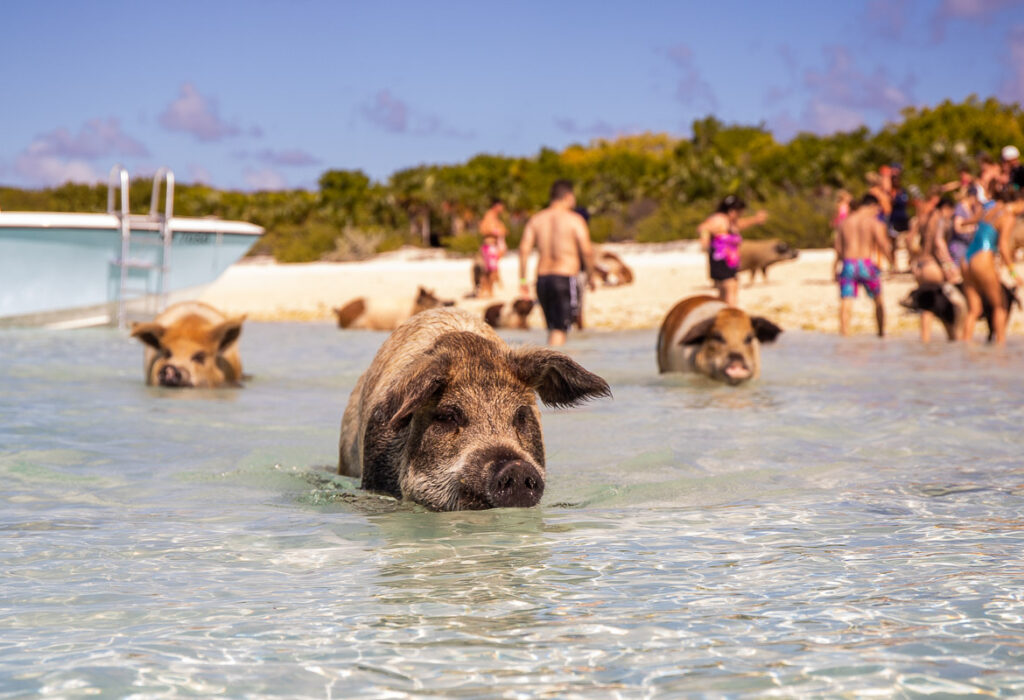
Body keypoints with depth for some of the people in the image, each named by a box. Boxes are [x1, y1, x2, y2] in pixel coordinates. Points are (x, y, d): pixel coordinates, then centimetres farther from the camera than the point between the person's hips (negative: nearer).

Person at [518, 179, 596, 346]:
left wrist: (523, 279, 2)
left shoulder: (536, 219, 9)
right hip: (565, 278, -5)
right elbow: (587, 251, -10)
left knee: (552, 329, 18)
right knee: (559, 330, -7)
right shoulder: (574, 219, -4)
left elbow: (524, 249, 0)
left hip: (542, 278, 5)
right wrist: (590, 275, 4)